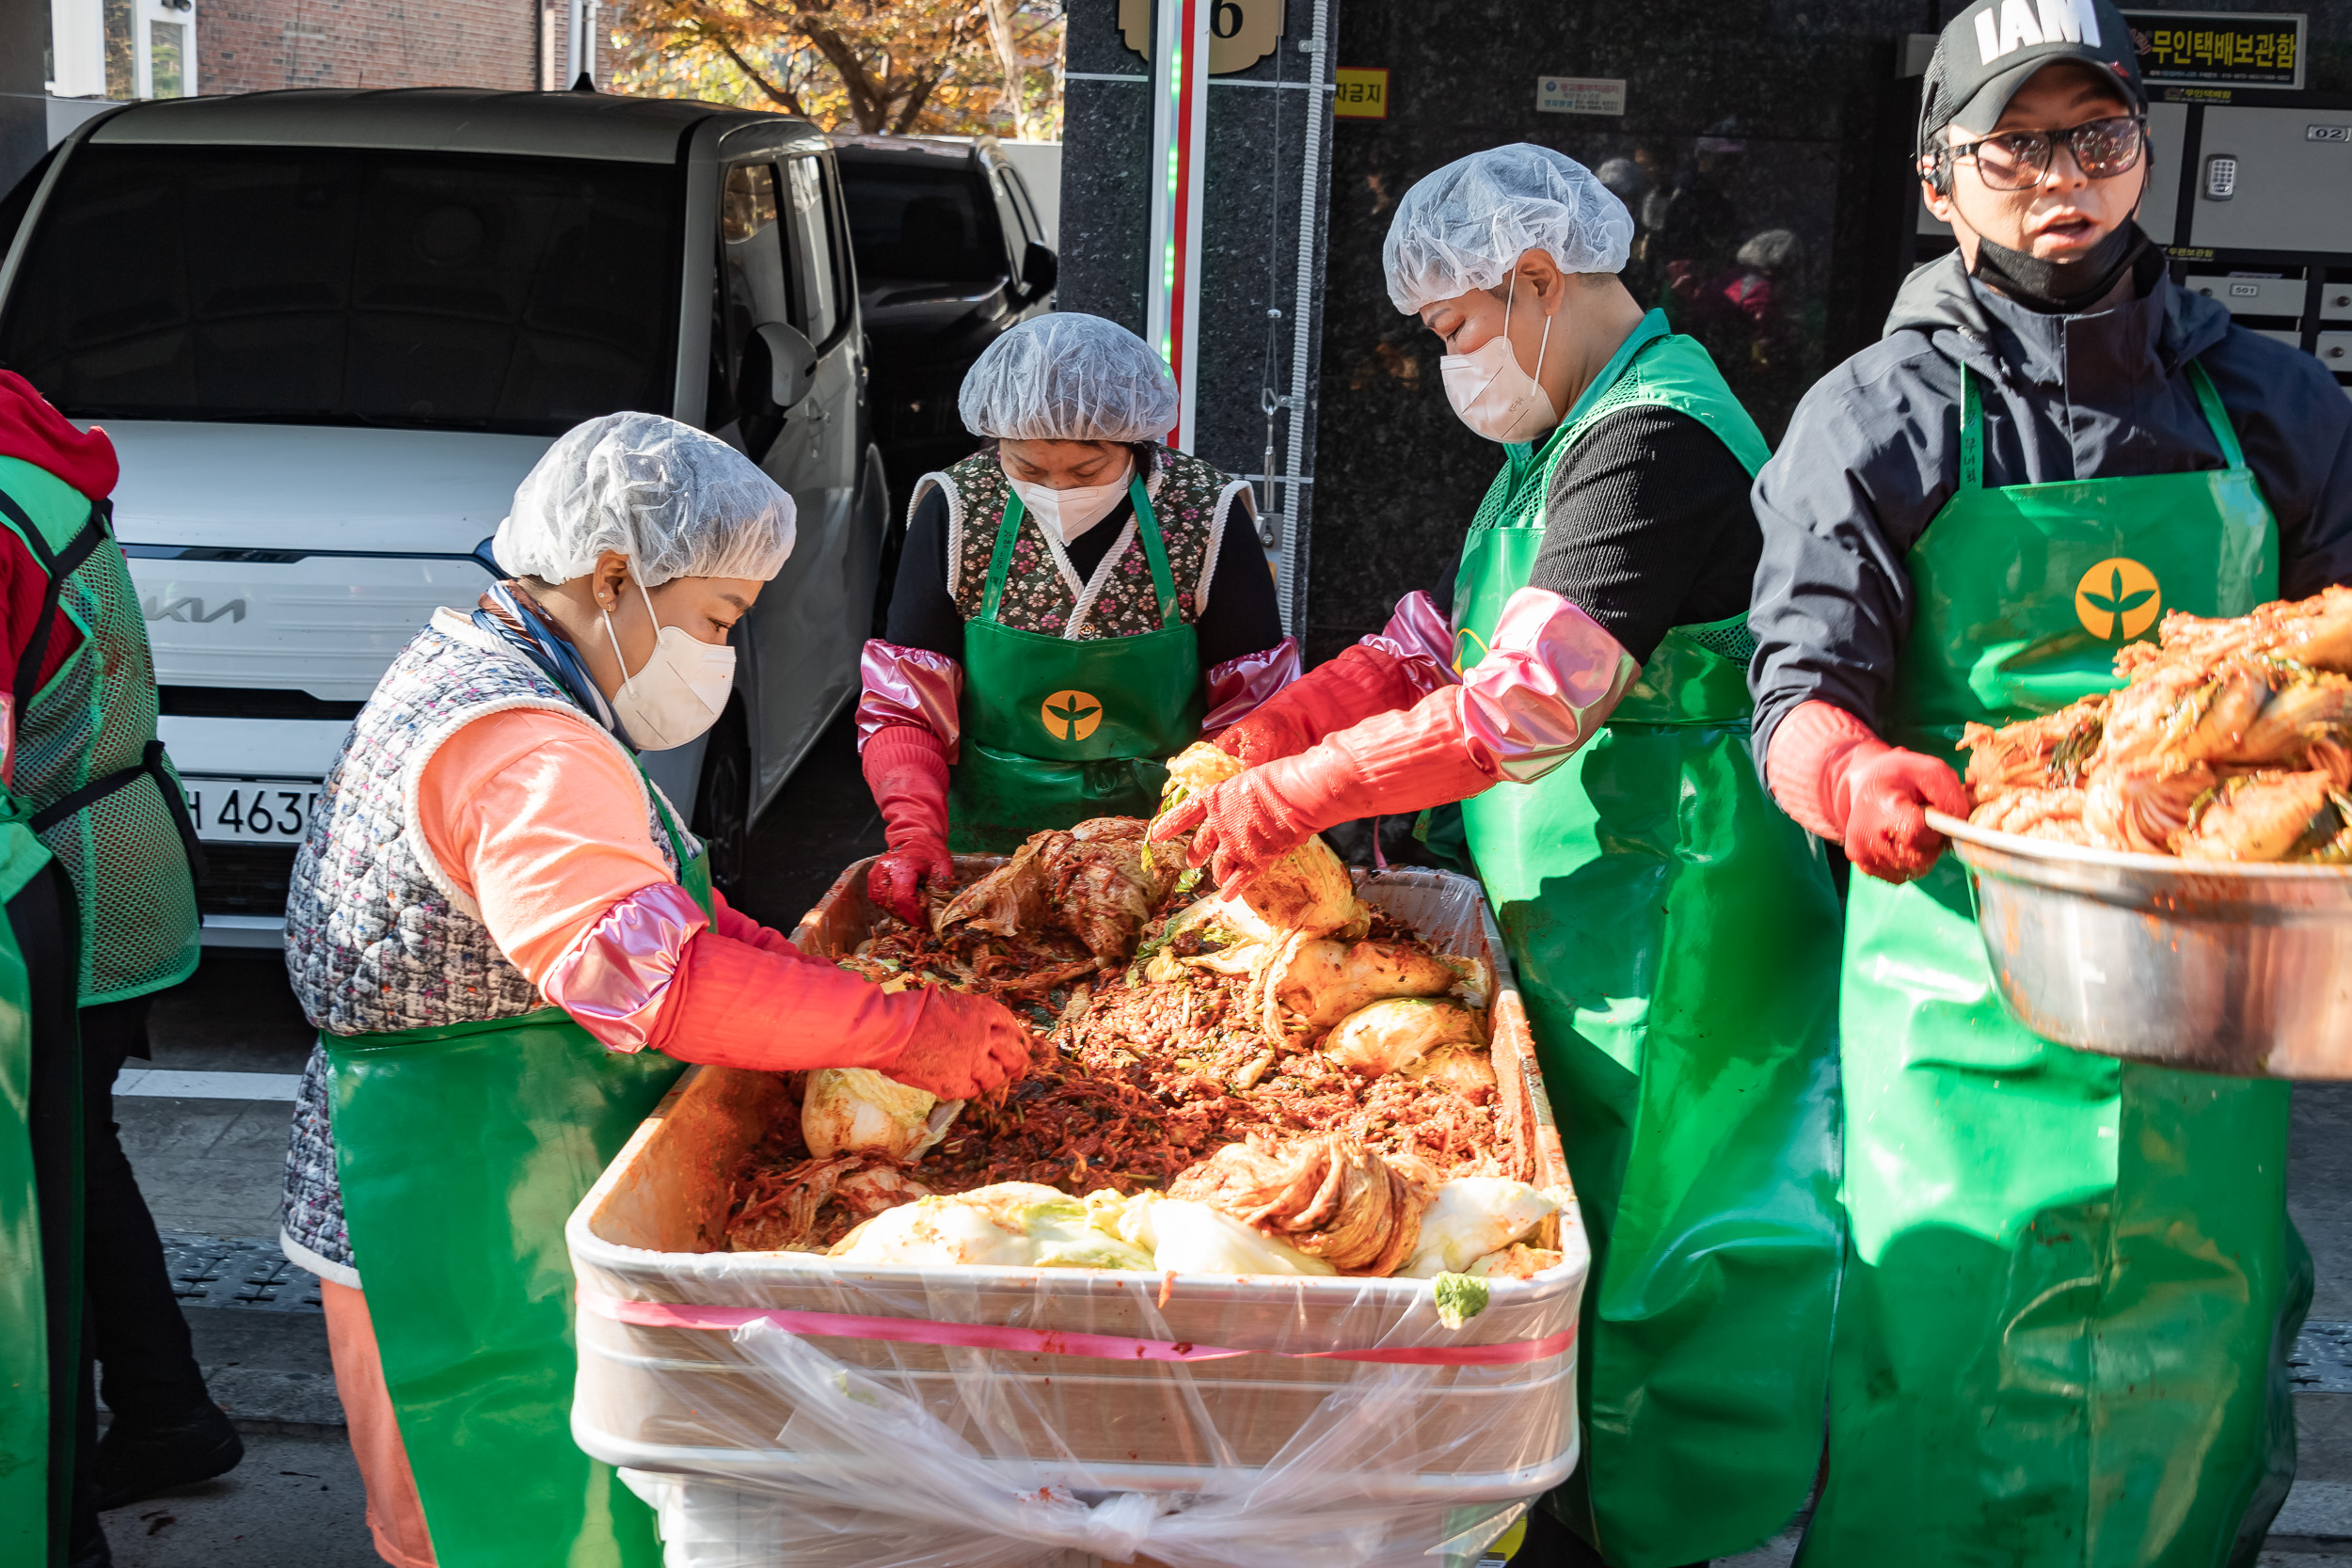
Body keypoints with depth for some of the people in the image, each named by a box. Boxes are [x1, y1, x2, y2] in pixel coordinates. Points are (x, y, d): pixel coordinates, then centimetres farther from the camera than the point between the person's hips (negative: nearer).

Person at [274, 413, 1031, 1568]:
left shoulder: (476, 664, 12)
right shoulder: (523, 750, -24)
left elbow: (637, 894, 18)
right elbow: (648, 973, -35)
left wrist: (787, 960, 3)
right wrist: (902, 1030, -29)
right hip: (460, 1212, -10)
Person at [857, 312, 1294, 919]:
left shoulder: (1209, 514, -9)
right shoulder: (954, 511, -6)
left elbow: (1254, 714, -3)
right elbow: (904, 706, -3)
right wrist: (917, 830, -20)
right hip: (989, 840, 0)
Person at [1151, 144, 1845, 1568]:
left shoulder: (1655, 443, -18)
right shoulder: (1566, 436, 16)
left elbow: (1525, 703, -27)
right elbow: (1436, 643, 16)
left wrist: (1293, 795, -22)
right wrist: (1252, 738, 3)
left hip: (1664, 917, -10)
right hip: (1574, 917, 10)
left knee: (1643, 1228, -1)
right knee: (1573, 1230, 14)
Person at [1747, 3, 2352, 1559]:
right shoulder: (1881, 419, 0)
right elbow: (1800, 692, -7)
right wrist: (1856, 774, -30)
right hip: (1969, 991, -3)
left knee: (2195, 1392, 11)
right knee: (1945, 1379, -2)